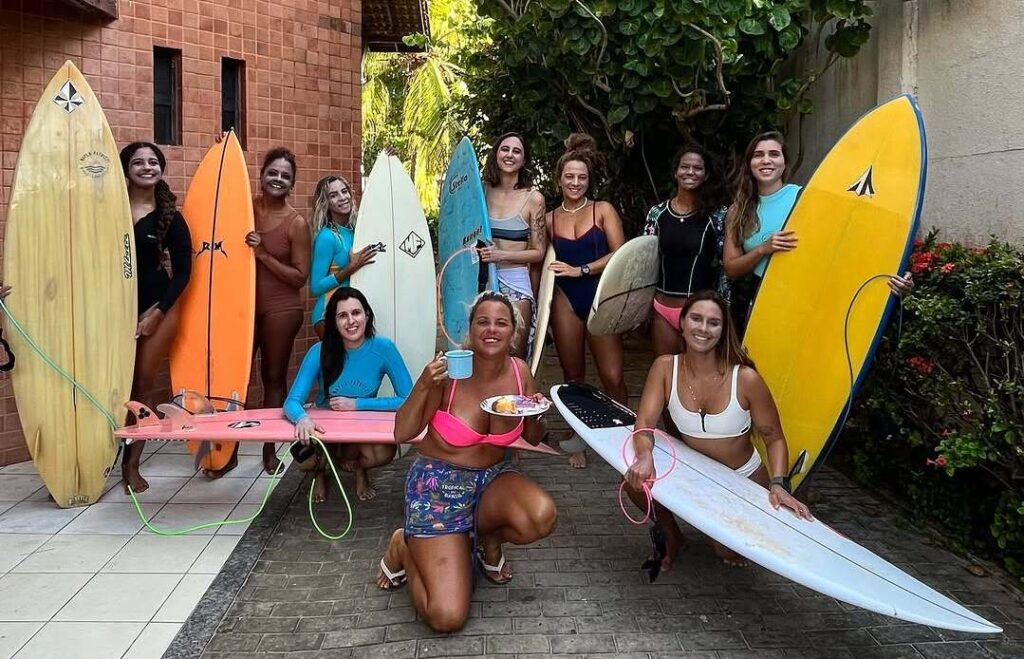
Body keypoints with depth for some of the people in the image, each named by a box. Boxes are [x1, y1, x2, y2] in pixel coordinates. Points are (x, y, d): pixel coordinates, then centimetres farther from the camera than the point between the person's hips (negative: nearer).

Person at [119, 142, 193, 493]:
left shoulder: (170, 217, 2)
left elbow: (182, 270, 1)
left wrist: (158, 311, -6)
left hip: (158, 307, 0)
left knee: (143, 384, 5)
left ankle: (131, 464, 13)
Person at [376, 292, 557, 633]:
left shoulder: (519, 372, -5)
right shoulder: (448, 370, -18)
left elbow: (533, 438, 8)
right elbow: (402, 434, -15)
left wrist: (535, 415, -15)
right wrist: (423, 385, -31)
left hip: (493, 476, 4)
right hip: (439, 483, -4)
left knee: (542, 517, -32)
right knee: (447, 617, -16)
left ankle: (486, 535, 5)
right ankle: (404, 547, 16)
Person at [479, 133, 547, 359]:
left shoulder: (533, 198, 0)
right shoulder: (482, 190, 7)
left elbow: (538, 252, -1)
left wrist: (501, 255, -13)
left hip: (515, 282, -2)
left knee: (514, 357, -2)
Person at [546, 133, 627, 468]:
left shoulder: (603, 210, 4)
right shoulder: (550, 219, 10)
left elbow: (620, 254, -6)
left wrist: (581, 270, -12)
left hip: (600, 298, -2)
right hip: (565, 301, 2)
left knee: (612, 376, -9)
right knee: (573, 374, 7)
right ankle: (577, 440, 20)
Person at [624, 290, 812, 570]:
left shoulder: (745, 378, -22)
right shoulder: (665, 367, -15)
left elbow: (774, 439, -12)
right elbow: (645, 422, -21)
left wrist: (778, 484, -28)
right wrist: (645, 457, -42)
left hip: (744, 479, -2)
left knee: (729, 550, -18)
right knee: (636, 481, -22)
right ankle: (671, 535, 9)